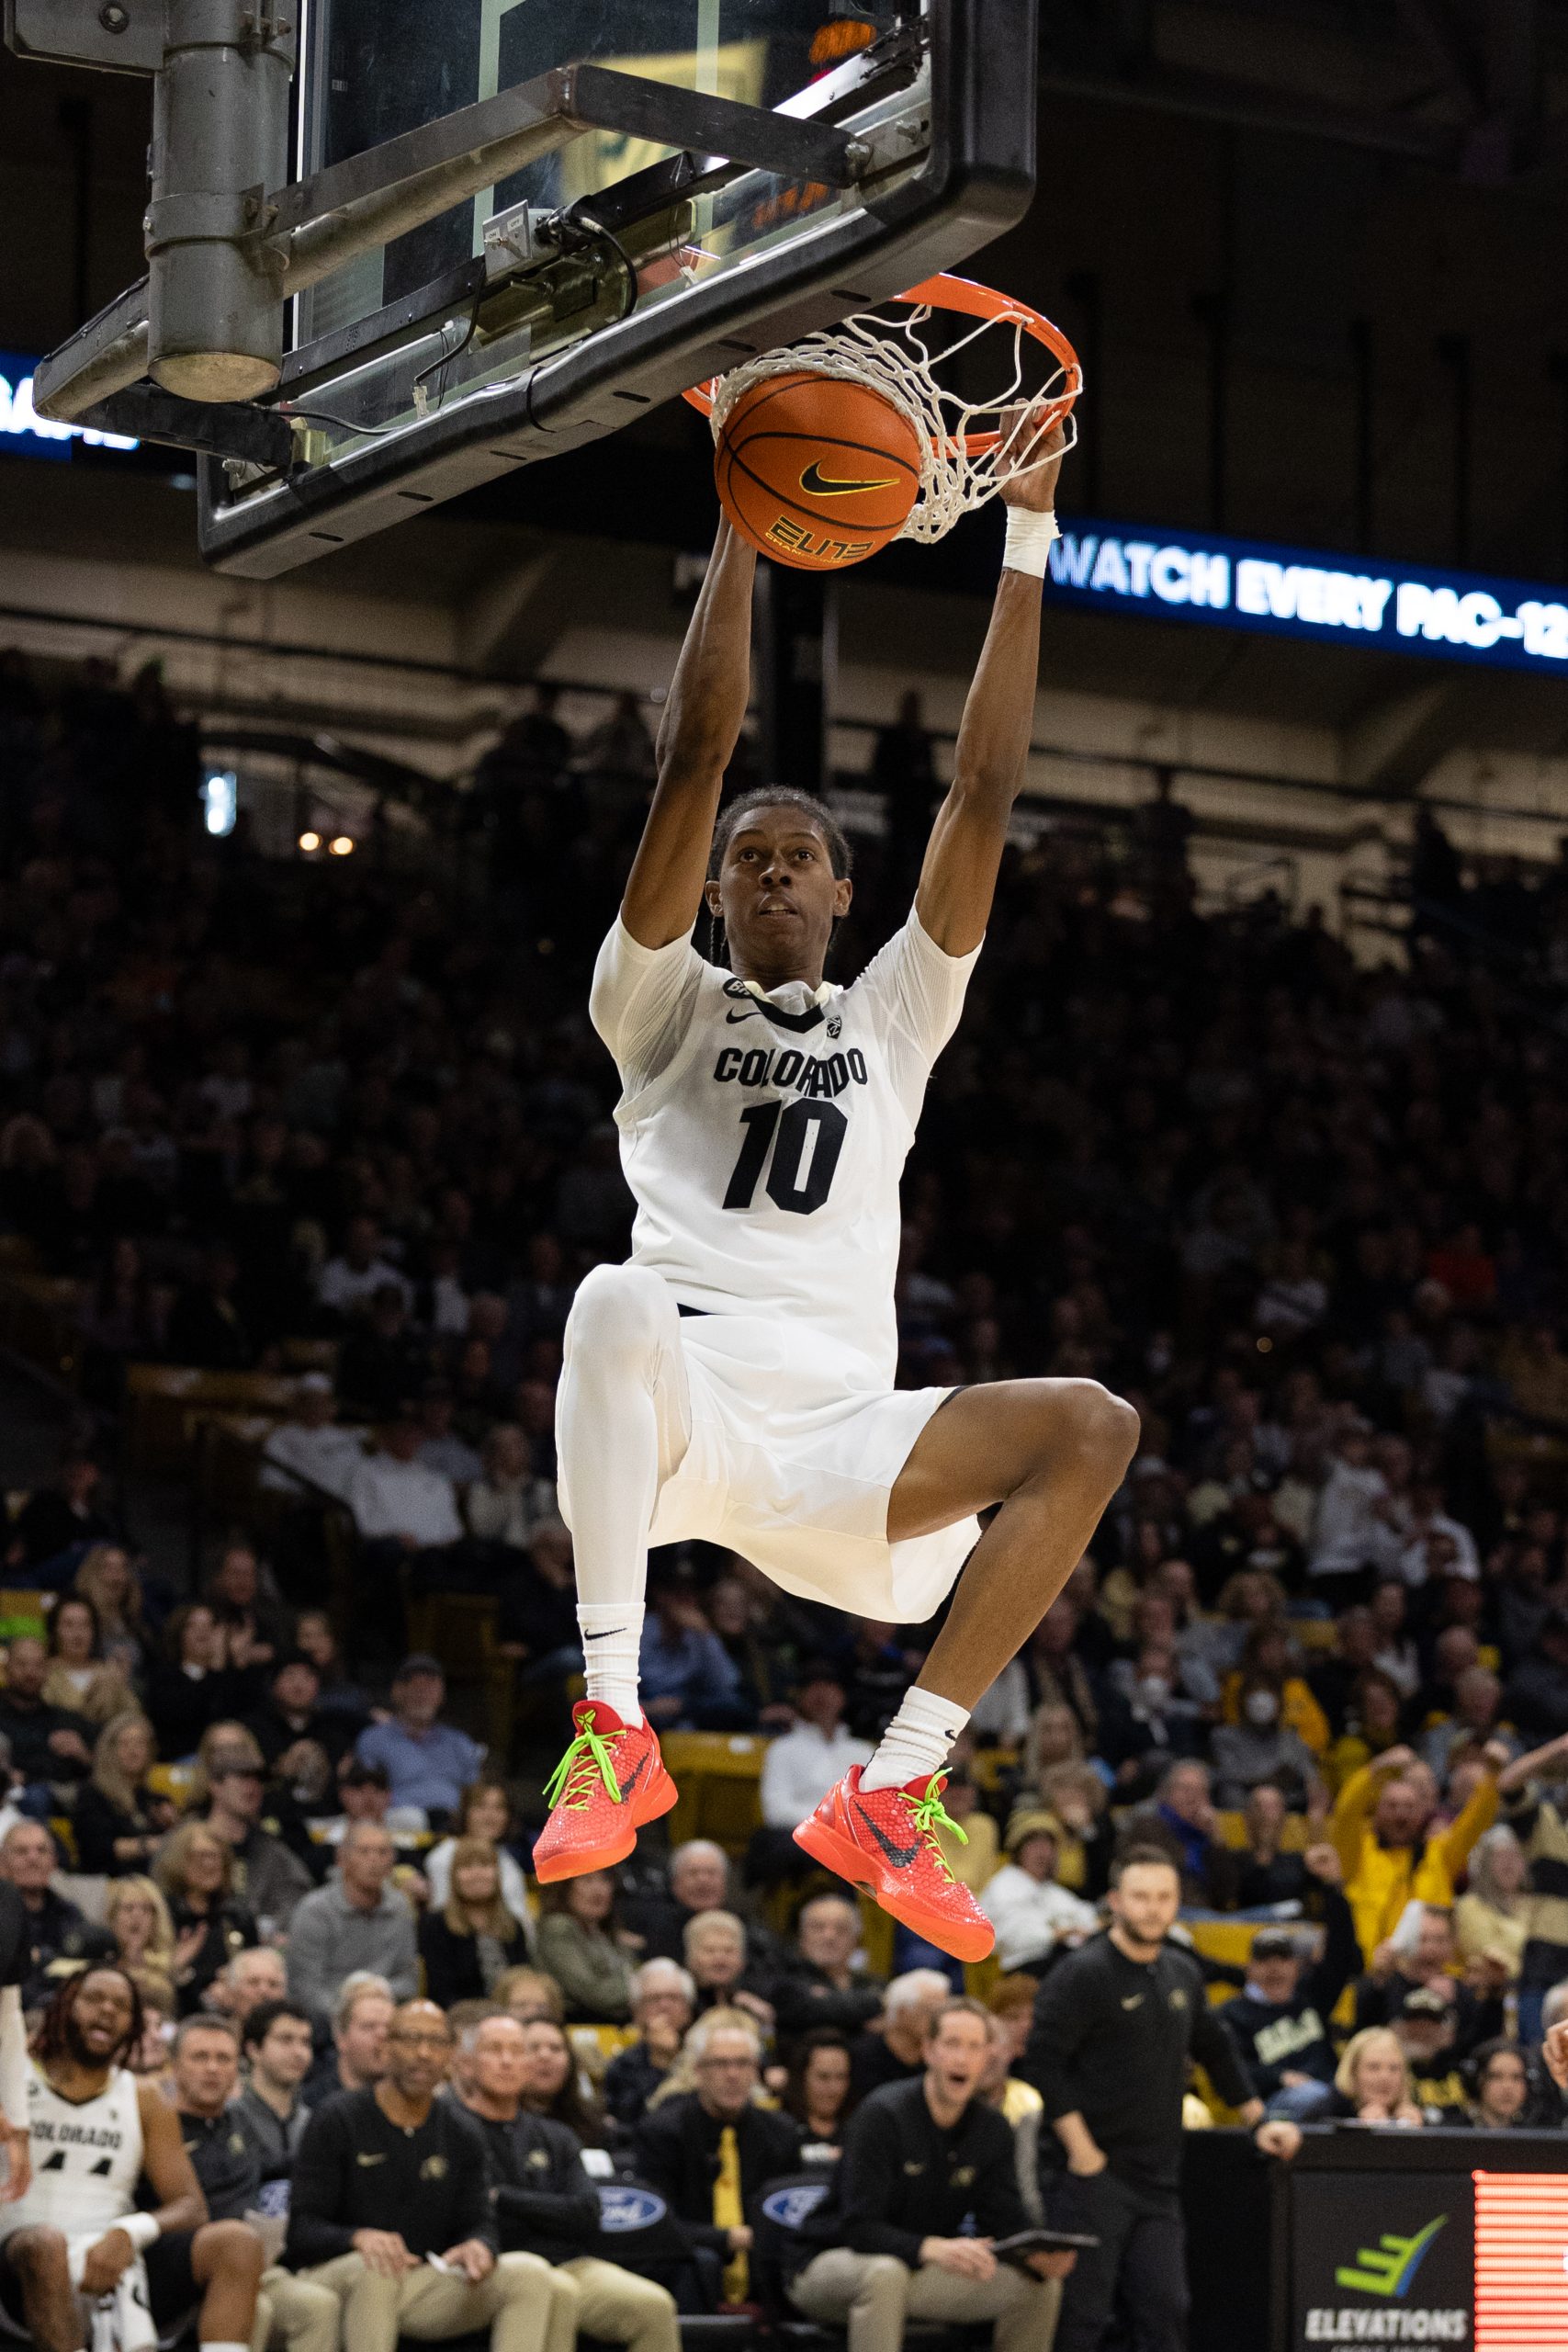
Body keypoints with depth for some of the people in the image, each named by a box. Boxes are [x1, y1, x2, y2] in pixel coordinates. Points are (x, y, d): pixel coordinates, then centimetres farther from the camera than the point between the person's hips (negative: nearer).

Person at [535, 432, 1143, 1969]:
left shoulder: (892, 1021, 24)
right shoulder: (667, 1008, 16)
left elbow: (983, 796, 16)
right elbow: (692, 758, 5)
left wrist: (1027, 541, 11)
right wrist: (742, 533, 1)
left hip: (839, 1441, 4)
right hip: (679, 1408, -4)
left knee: (1092, 1426, -19)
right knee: (619, 1302, -38)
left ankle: (892, 1792, -18)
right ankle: (612, 1728, -34)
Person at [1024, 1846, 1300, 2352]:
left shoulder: (1182, 1973, 13)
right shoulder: (1083, 1974, -9)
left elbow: (1215, 2050, 27)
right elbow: (1042, 2063, -15)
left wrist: (1258, 2122, 24)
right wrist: (1081, 2152, -17)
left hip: (1157, 2177, 7)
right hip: (1092, 2176, -7)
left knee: (1165, 2311, 3)